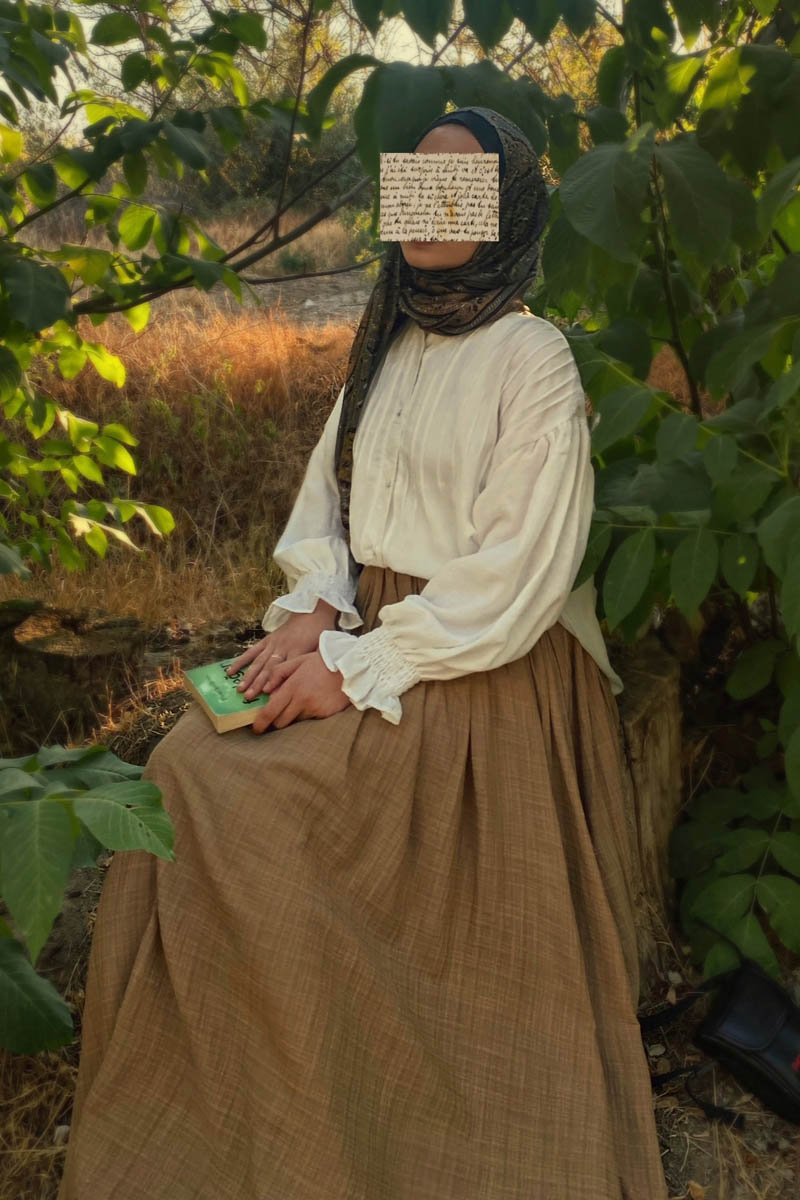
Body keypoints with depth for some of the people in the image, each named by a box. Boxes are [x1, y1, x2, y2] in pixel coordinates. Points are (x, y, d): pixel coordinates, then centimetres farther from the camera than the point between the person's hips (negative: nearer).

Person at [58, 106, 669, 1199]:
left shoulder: (533, 360, -10)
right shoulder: (387, 346, 13)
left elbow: (519, 574, -16)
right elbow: (327, 496, 13)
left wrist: (358, 668, -17)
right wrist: (312, 613, -7)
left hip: (481, 679, -7)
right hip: (360, 644, 7)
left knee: (257, 811, -19)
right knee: (184, 773, -7)